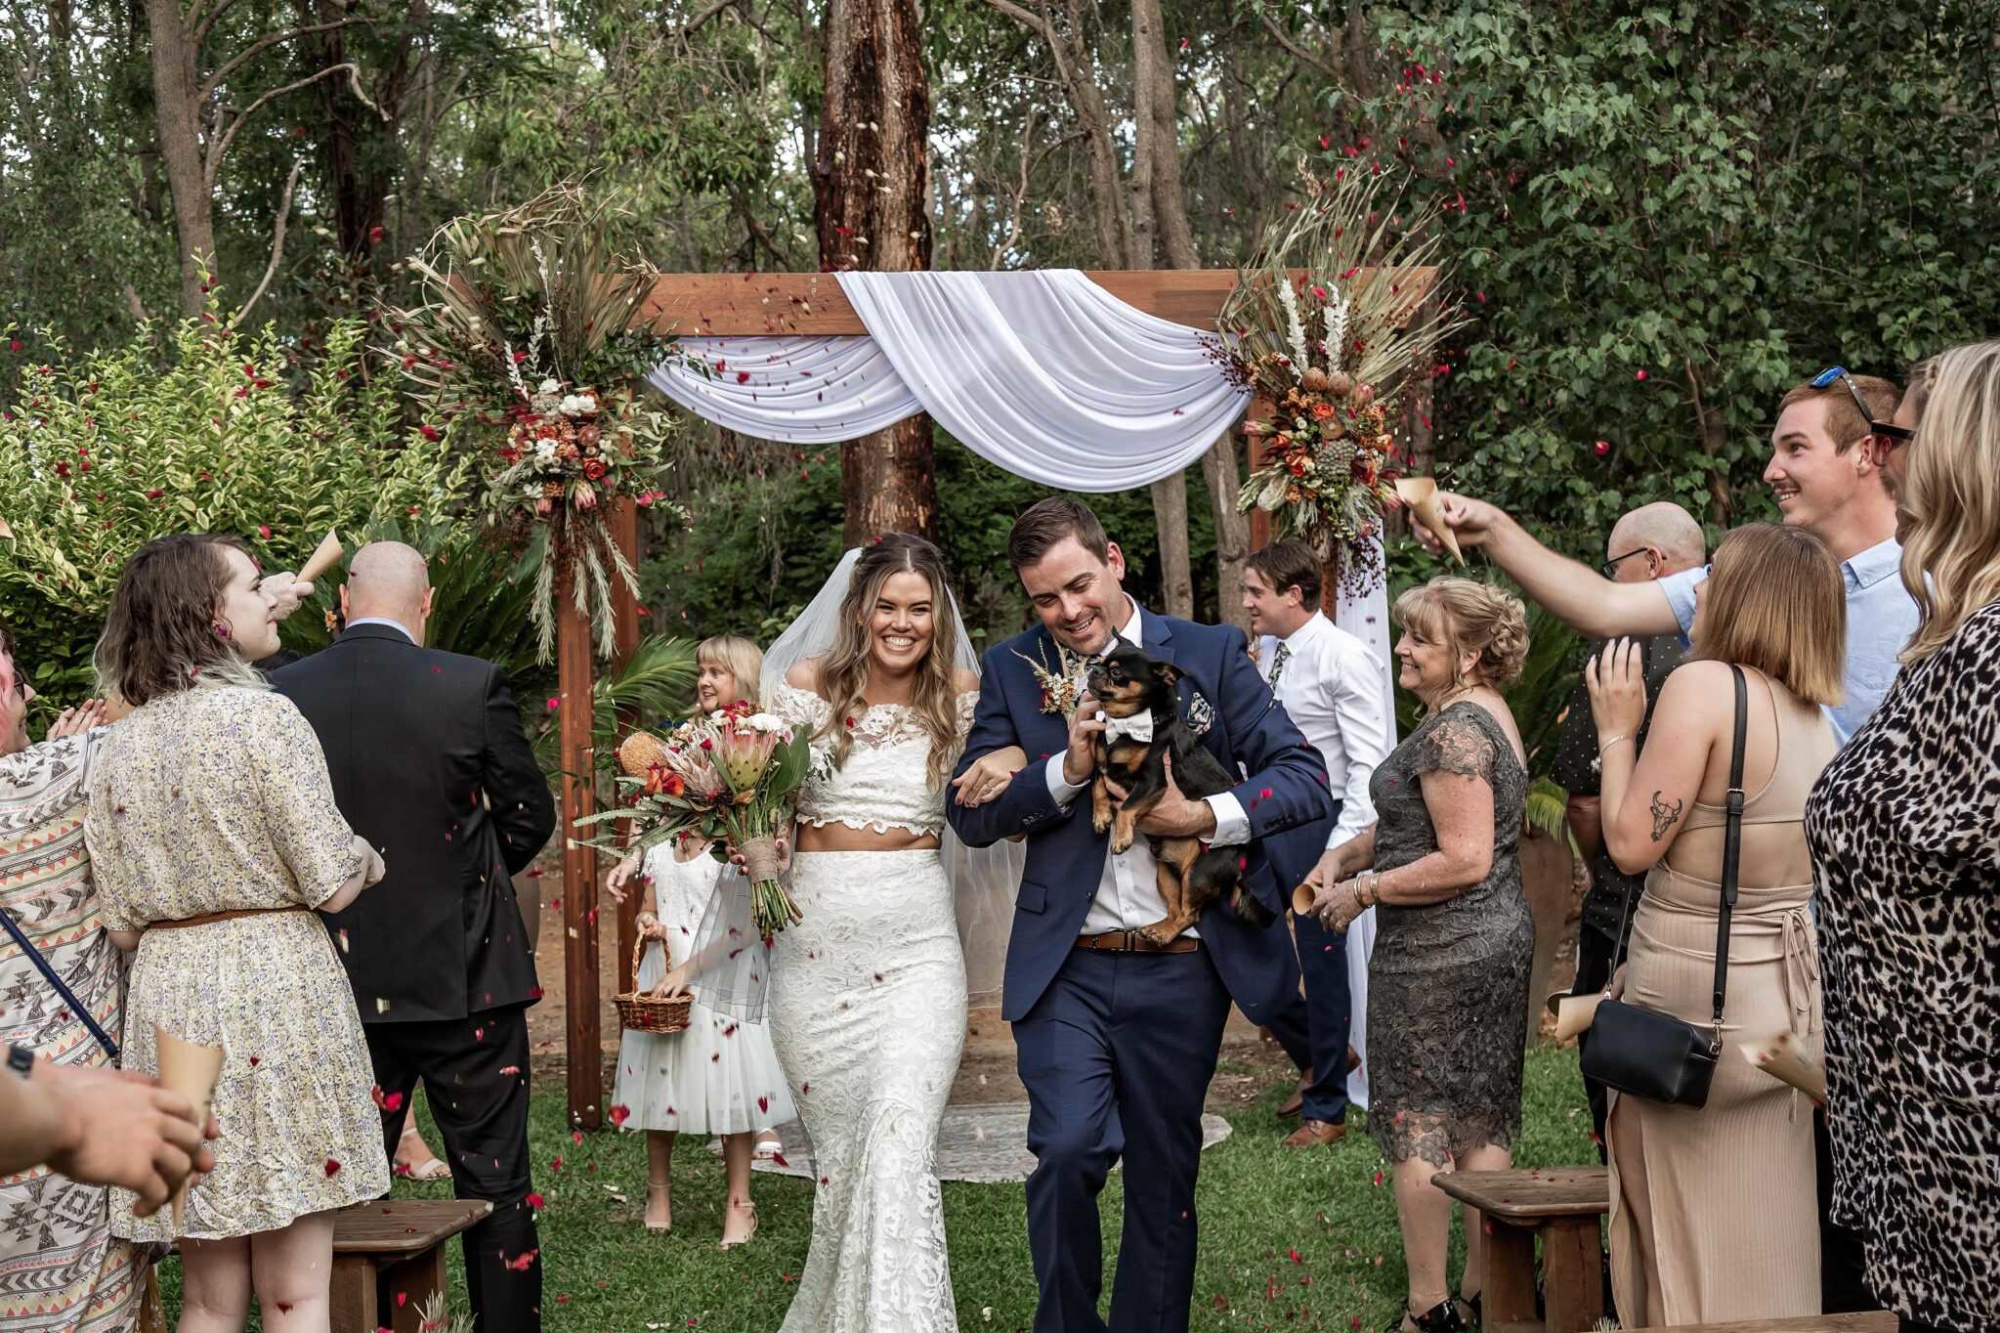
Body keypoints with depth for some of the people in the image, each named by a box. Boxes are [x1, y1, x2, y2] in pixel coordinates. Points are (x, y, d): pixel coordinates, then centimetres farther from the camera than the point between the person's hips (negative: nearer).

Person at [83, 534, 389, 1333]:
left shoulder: (118, 747, 9)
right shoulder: (263, 716, -9)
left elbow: (122, 927, 8)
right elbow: (333, 886, -12)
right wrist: (366, 858, 9)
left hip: (166, 1000, 6)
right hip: (277, 991, -6)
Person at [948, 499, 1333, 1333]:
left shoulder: (1210, 654, 2)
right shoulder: (1013, 671, 6)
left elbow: (1305, 776, -2)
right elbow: (971, 816, 1)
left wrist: (1206, 819, -18)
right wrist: (1066, 772, -15)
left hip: (1179, 972, 0)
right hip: (1065, 968, 0)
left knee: (1164, 1175, 10)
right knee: (1067, 1149, -15)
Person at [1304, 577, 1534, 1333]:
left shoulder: (1453, 731, -20)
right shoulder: (1486, 715, 13)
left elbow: (1465, 859, -25)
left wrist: (1364, 890, -16)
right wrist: (1345, 855, 9)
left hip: (1440, 952, -10)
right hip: (1498, 939, 10)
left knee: (1416, 1126, 1)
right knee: (1482, 1124, 13)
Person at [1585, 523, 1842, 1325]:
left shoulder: (1703, 686, -15)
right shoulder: (1816, 718, 8)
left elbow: (1633, 845, -15)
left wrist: (1616, 730, -3)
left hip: (1697, 1003, -7)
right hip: (1788, 992, 7)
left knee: (1689, 1252, 5)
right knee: (1765, 1251, 15)